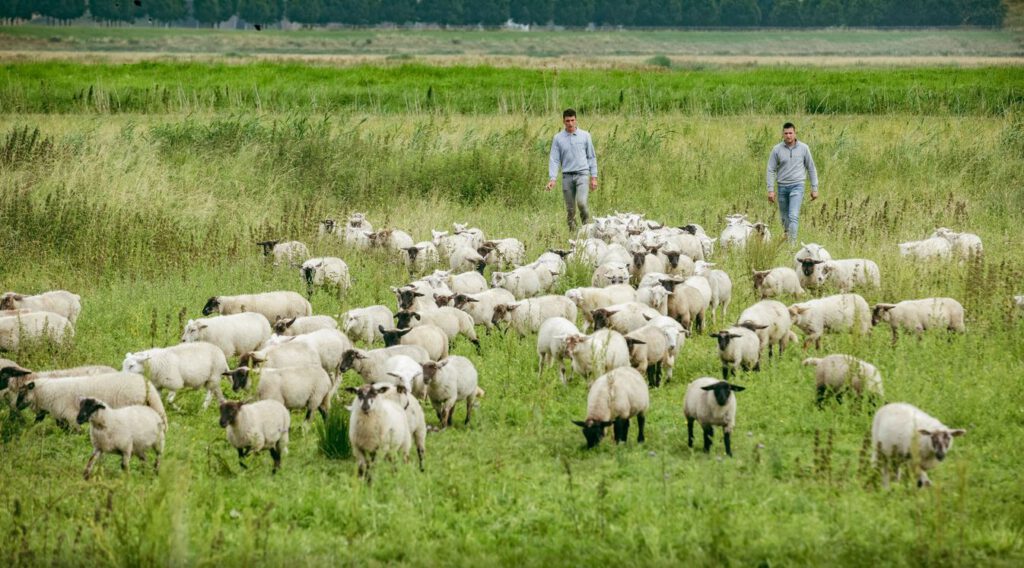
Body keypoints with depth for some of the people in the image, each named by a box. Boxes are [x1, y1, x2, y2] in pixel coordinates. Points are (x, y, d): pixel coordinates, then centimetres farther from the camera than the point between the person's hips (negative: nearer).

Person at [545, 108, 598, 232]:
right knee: (570, 209, 2)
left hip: (582, 174, -1)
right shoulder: (558, 138, 5)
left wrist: (594, 177, 4)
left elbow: (591, 157, 9)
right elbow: (554, 160, 3)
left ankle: (586, 224, 0)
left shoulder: (585, 136, 5)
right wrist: (552, 179, -9)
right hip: (567, 176, 2)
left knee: (581, 202, -21)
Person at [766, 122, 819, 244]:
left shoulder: (803, 148, 0)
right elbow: (771, 170, 2)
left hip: (797, 185, -2)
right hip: (782, 187, 2)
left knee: (793, 216, -16)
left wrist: (814, 188, 6)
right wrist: (770, 190, -5)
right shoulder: (777, 149, 0)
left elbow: (811, 168, 7)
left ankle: (793, 242, -21)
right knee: (784, 217, 10)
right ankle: (786, 238, 29)